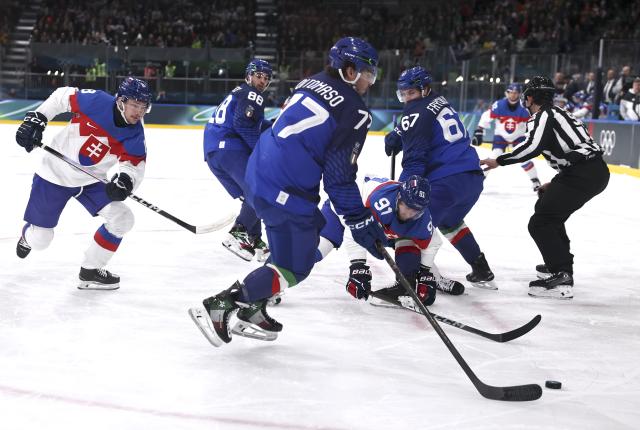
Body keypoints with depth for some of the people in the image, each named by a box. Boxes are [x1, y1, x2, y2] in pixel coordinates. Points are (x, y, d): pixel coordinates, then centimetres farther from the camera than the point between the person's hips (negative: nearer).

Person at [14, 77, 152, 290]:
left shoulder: (135, 136, -14)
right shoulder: (95, 101, -24)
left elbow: (135, 165, -13)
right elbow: (61, 96, -9)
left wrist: (126, 180, -37)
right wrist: (36, 119, -16)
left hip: (91, 181, 4)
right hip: (55, 175, -4)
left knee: (122, 219, -12)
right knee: (39, 240, 2)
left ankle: (90, 271, 5)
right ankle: (28, 235, 43)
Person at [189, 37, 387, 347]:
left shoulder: (311, 83, 13)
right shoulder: (355, 112, -11)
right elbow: (339, 177, -13)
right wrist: (360, 220, -6)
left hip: (258, 171, 9)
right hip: (285, 190, -9)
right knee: (294, 268, 2)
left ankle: (253, 310, 22)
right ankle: (220, 306, -4)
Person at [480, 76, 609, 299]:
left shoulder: (542, 115, -2)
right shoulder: (558, 113, 26)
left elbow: (533, 146, -19)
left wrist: (499, 161, -12)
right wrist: (555, 184, 33)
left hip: (583, 175, -10)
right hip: (596, 171, 10)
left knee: (540, 223, -11)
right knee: (548, 209, 29)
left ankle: (561, 279, -20)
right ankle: (559, 263, 38)